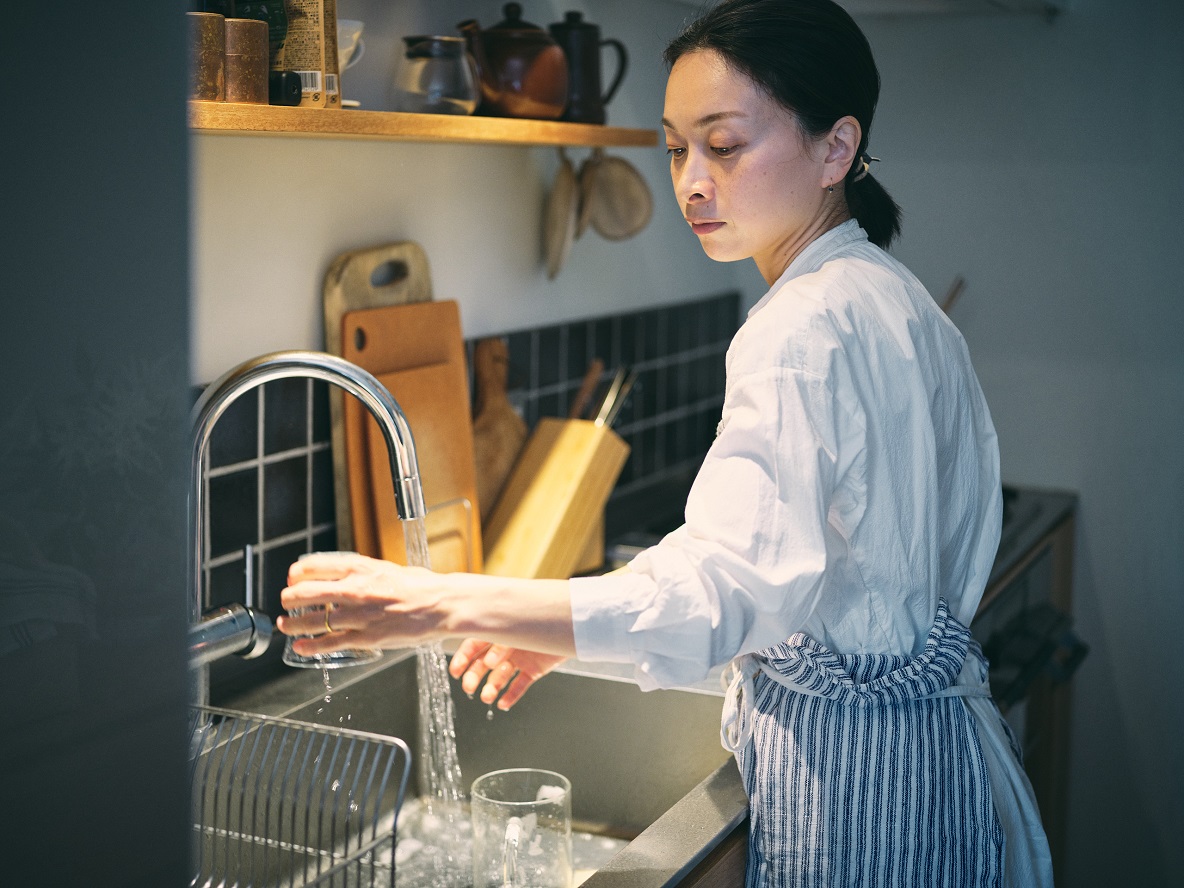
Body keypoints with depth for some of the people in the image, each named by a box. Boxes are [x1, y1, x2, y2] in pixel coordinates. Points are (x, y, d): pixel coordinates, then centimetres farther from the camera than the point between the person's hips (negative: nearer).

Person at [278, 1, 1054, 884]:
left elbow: (715, 593, -32)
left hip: (850, 768, -9)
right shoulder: (892, 299, 9)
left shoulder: (810, 331, -22)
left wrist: (439, 605, -33)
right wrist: (565, 629, 5)